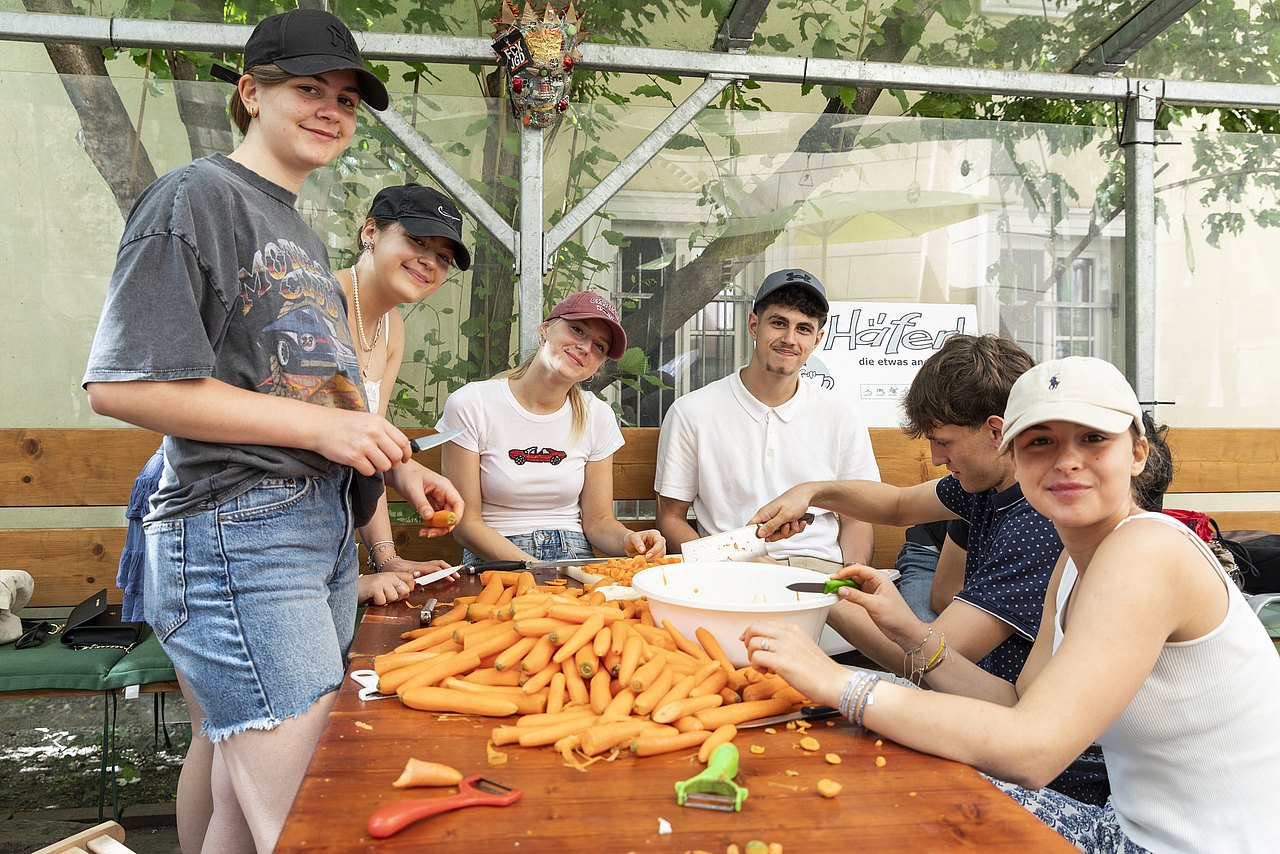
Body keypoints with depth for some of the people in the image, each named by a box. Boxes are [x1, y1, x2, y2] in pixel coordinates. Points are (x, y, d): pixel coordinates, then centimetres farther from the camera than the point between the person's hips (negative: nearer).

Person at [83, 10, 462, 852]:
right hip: (238, 532, -8)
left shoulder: (303, 234, 21)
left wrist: (397, 466, 10)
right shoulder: (197, 197, -5)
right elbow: (121, 386, -14)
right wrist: (320, 425, -17)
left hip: (326, 529, 9)